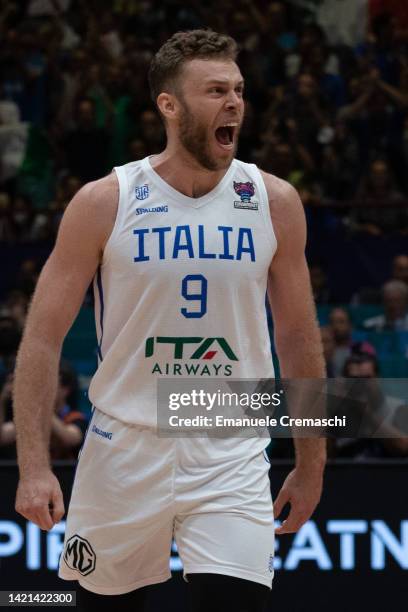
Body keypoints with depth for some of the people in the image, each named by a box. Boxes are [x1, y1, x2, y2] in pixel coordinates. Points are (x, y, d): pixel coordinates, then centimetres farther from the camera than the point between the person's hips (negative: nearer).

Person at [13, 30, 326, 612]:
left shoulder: (274, 203, 0)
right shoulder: (104, 203, -6)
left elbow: (298, 339, 10)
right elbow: (43, 339, -4)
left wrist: (312, 464, 11)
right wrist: (34, 466, -12)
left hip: (231, 455, 1)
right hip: (126, 448, 0)